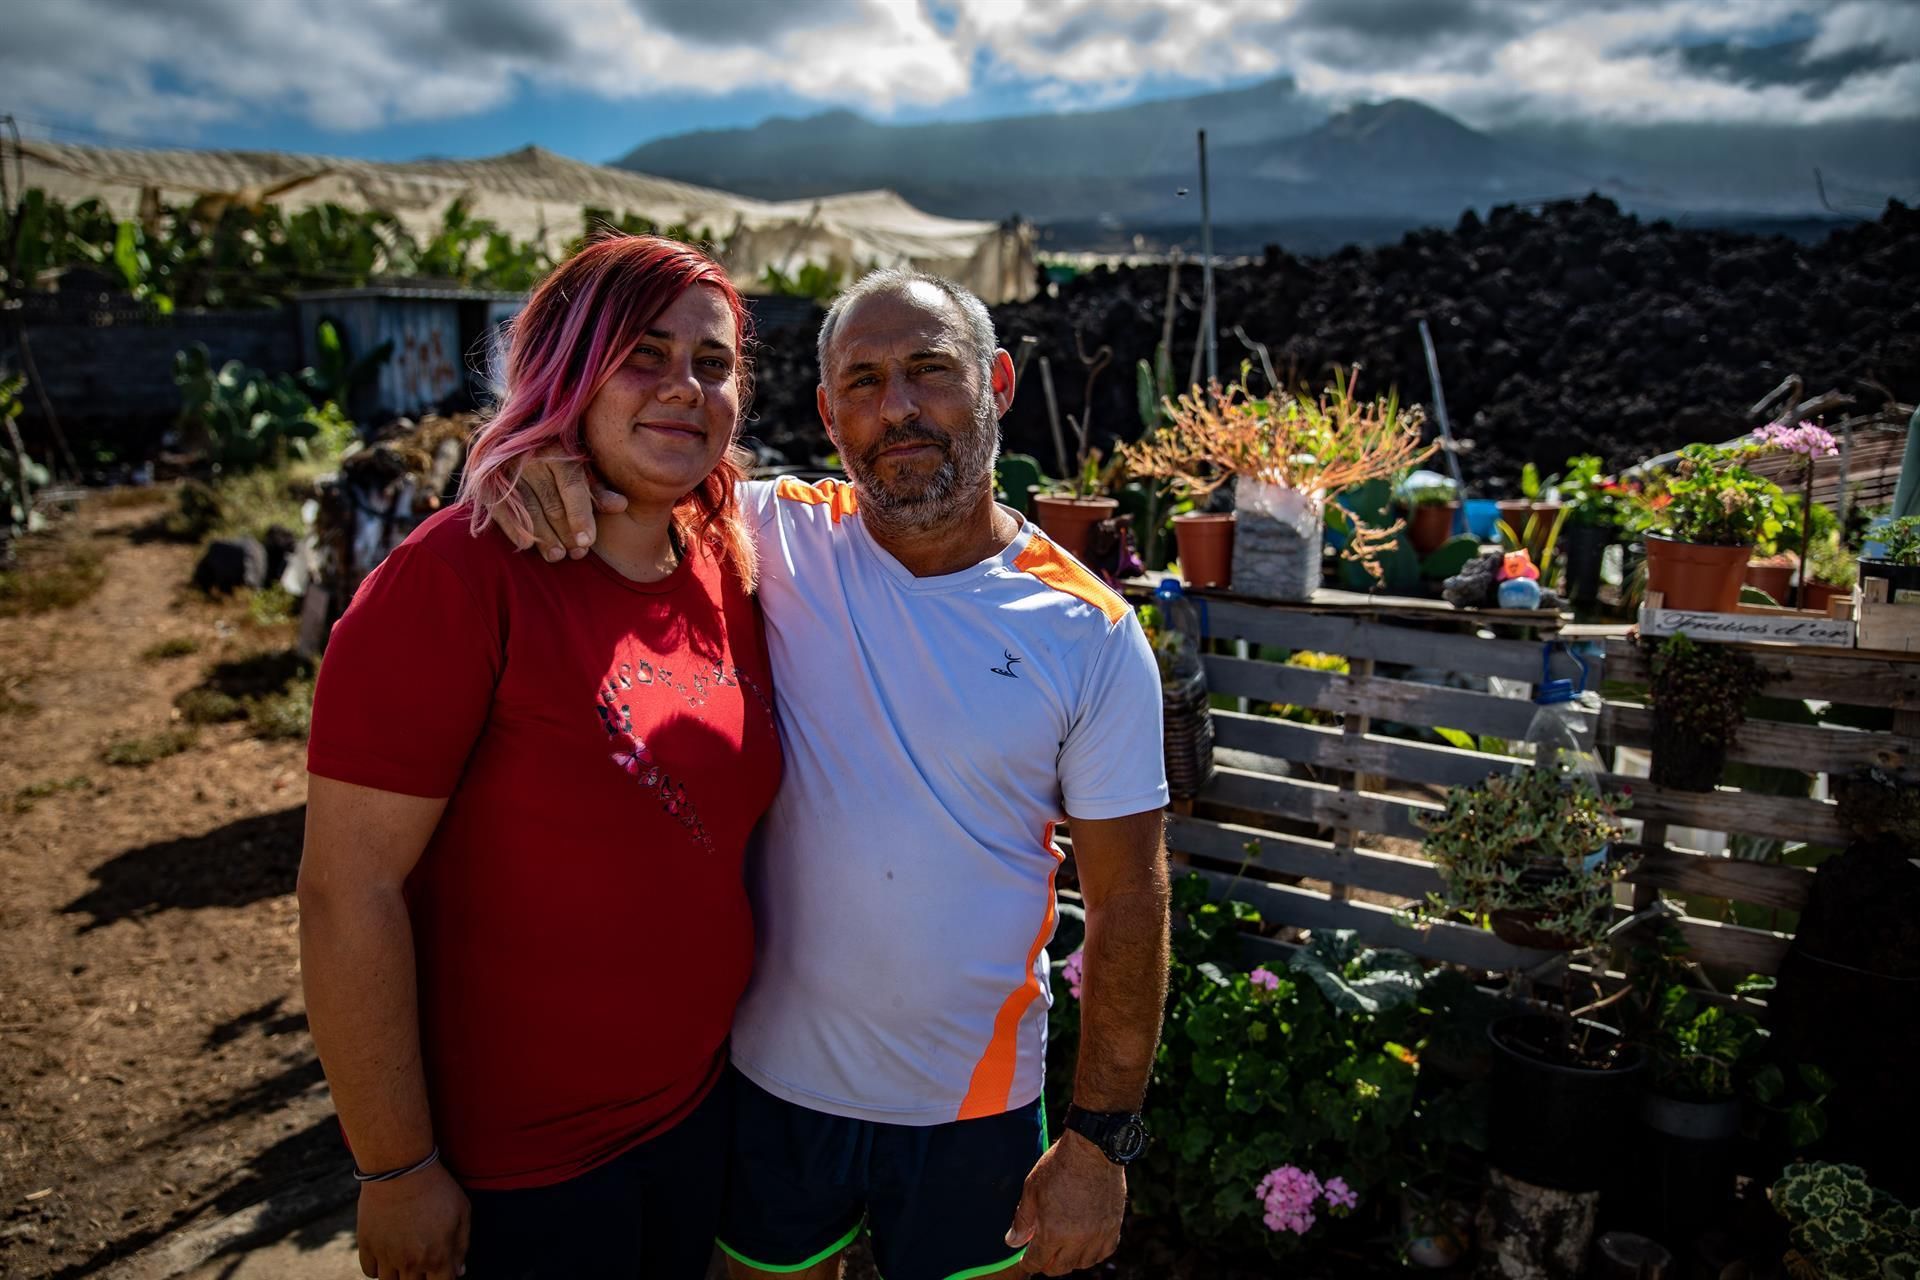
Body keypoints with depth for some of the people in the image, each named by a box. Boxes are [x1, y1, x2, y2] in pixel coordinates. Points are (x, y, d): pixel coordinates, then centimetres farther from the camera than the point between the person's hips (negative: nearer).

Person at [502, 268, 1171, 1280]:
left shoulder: (1089, 629, -12)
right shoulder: (778, 540, -9)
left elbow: (1128, 900, -8)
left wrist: (1100, 1138, -7)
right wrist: (541, 458, -21)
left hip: (971, 1106, -1)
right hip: (772, 1076, 2)